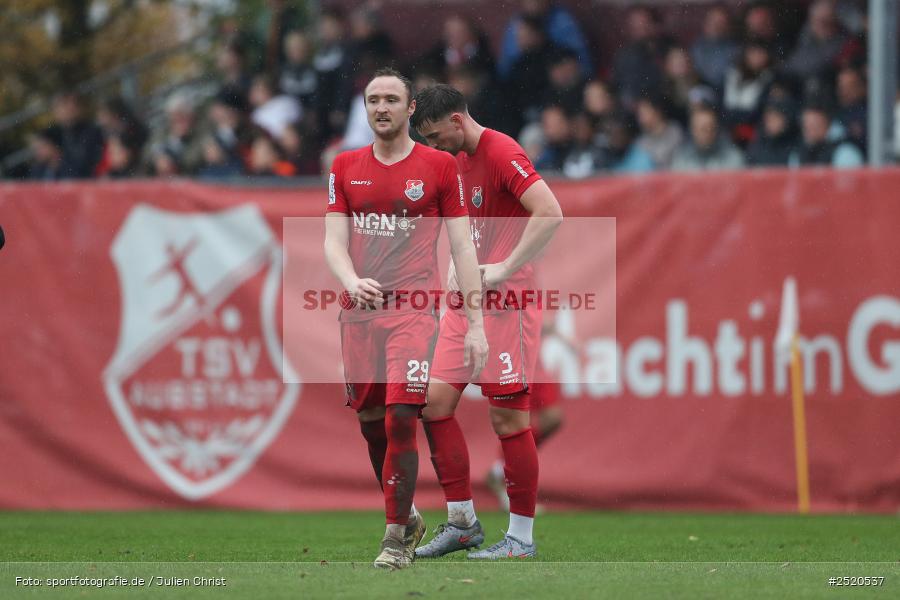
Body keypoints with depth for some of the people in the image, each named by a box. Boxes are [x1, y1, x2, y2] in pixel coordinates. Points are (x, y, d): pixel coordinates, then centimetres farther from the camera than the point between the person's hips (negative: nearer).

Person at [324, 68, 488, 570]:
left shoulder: (439, 166, 2)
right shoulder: (346, 167, 11)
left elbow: (462, 247, 1)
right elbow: (334, 240, 6)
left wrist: (477, 324, -3)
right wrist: (352, 282, -17)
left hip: (415, 309, -4)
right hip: (360, 309, 4)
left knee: (401, 418, -14)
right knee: (370, 422, 8)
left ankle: (397, 537, -8)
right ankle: (408, 517, 28)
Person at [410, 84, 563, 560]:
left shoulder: (502, 154, -14)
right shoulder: (459, 160, 14)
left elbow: (550, 214, -25)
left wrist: (505, 269, -24)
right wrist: (457, 272, 14)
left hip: (506, 302, -9)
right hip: (467, 302, 9)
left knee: (508, 417, -6)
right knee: (435, 402, 3)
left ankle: (522, 538, 2)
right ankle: (461, 521, 12)